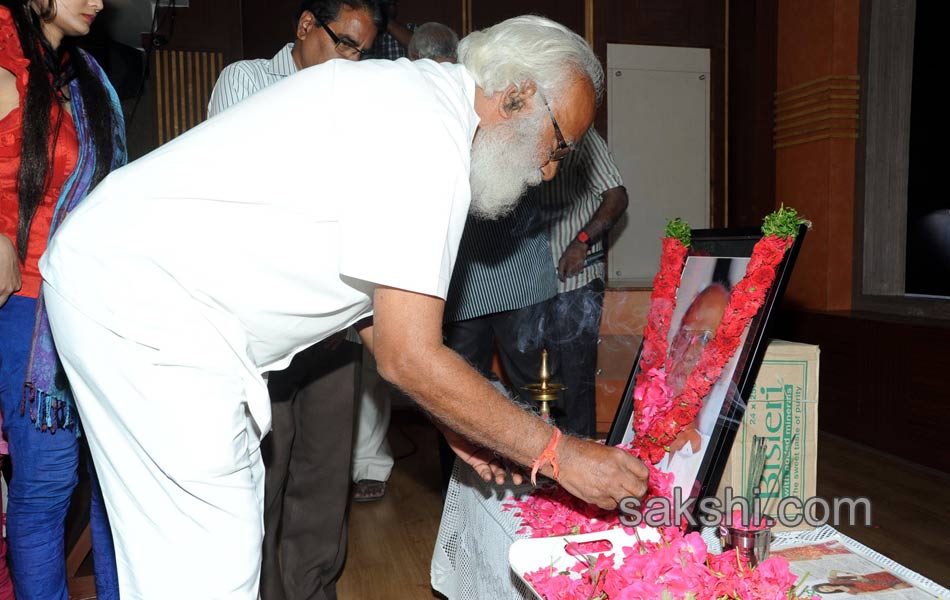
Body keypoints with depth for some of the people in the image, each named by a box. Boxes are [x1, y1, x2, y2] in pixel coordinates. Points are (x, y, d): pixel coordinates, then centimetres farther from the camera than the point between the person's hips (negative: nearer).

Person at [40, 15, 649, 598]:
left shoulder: (409, 93, 11)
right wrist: (559, 454, -12)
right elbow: (409, 358, -21)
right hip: (147, 304, -10)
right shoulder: (428, 133, -20)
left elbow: (379, 317, 15)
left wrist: (450, 417, 15)